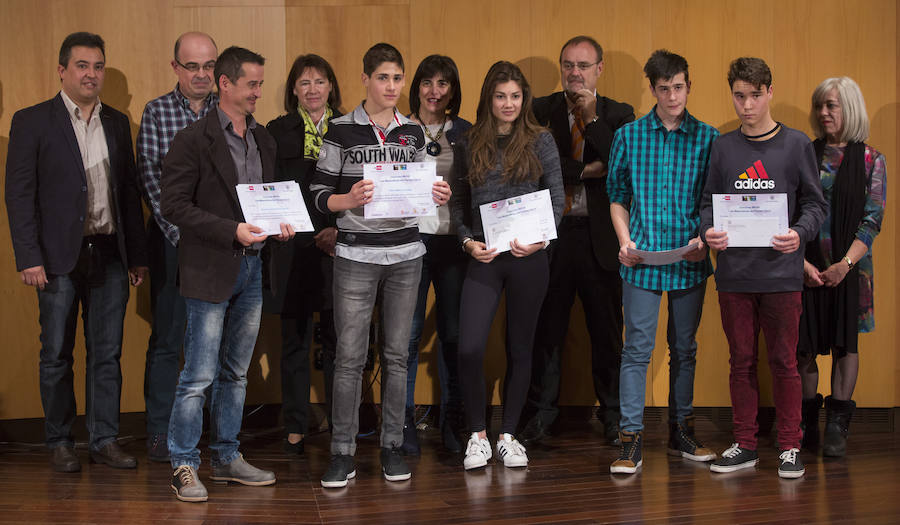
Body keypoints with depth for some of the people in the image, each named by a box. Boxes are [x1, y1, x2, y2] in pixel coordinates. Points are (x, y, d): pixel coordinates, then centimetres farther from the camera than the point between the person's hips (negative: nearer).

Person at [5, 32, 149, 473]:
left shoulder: (117, 123, 12)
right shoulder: (31, 121, -1)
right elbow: (19, 195, -4)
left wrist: (137, 254, 10)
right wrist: (29, 258, -12)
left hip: (110, 256, 4)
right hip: (59, 257, -3)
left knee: (107, 353, 7)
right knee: (56, 355, 5)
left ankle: (105, 440, 17)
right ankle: (60, 443, 18)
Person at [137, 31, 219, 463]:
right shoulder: (156, 112, 0)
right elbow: (150, 177, -5)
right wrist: (181, 232, -13)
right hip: (172, 238, -2)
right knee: (167, 337, 3)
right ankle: (159, 432, 14)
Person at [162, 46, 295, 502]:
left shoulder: (263, 139, 13)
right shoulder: (193, 139, -9)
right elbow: (173, 205, -13)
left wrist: (280, 223, -1)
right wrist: (232, 230, -21)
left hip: (253, 267, 7)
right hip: (211, 271, -7)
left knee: (235, 372, 15)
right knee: (199, 376, -3)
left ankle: (226, 457, 26)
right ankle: (183, 466, 9)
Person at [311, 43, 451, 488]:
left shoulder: (413, 132, 11)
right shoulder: (341, 130, -1)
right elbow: (319, 193, -2)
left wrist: (436, 196, -2)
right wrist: (349, 199, -22)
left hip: (406, 254, 4)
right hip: (356, 255, -3)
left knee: (397, 355, 8)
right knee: (349, 357, -3)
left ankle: (392, 446, 18)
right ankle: (343, 452, 7)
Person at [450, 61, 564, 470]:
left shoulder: (540, 141, 5)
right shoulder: (469, 146, 8)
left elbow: (557, 199, 3)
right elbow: (458, 204, 10)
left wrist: (541, 238, -11)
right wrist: (468, 242, -6)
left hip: (528, 258, 0)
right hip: (484, 258, 0)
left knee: (520, 348, 8)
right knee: (470, 348, -11)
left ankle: (508, 435, 21)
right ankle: (477, 434, 8)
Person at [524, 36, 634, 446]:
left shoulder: (618, 115, 7)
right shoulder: (540, 111, 5)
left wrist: (592, 118, -10)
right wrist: (585, 171, -11)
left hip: (600, 236, 0)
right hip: (551, 232, 0)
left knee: (607, 330, 6)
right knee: (546, 328, 6)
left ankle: (612, 414, 20)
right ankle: (542, 413, 18)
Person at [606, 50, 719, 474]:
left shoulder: (708, 138, 5)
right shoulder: (628, 136, 5)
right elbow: (617, 197, 8)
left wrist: (704, 240, -9)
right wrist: (625, 240, -6)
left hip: (690, 262, 1)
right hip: (642, 259, -1)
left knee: (684, 349, 11)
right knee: (637, 350, -3)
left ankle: (681, 433, 24)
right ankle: (631, 440, 2)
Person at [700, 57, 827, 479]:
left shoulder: (796, 144, 3)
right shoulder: (722, 147, 9)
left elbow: (815, 204, 3)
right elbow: (708, 202, 11)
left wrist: (800, 234, -17)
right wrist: (708, 231, -10)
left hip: (781, 273, -2)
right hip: (734, 273, 2)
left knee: (784, 361, 4)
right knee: (741, 360, 9)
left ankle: (789, 446, 16)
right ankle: (744, 445, 19)